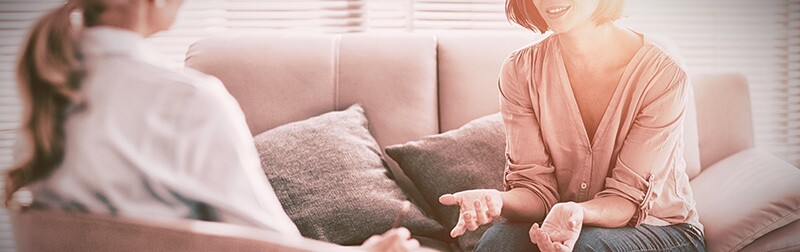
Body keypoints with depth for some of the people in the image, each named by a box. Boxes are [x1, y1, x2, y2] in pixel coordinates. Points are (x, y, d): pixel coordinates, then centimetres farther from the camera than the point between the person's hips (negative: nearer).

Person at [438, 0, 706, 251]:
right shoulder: (520, 71, -8)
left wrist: (580, 212, -40)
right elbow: (537, 187, -10)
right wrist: (498, 201, -34)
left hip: (660, 227, -2)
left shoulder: (663, 72, -18)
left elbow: (629, 199, -17)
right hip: (564, 225, 3)